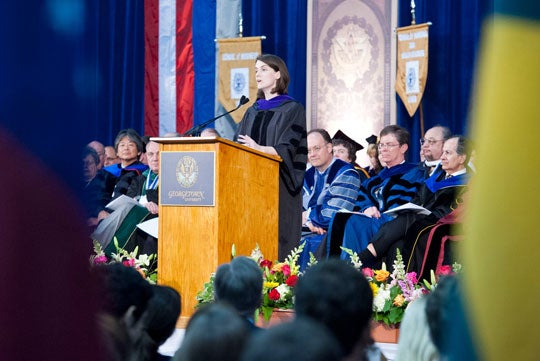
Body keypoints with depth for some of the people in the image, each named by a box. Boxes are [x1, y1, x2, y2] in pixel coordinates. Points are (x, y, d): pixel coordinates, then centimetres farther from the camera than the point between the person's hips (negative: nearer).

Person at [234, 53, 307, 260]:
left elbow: (287, 150, -10)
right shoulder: (252, 112, 18)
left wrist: (260, 149, -27)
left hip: (279, 188, -5)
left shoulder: (293, 110, 1)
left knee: (276, 241, -10)